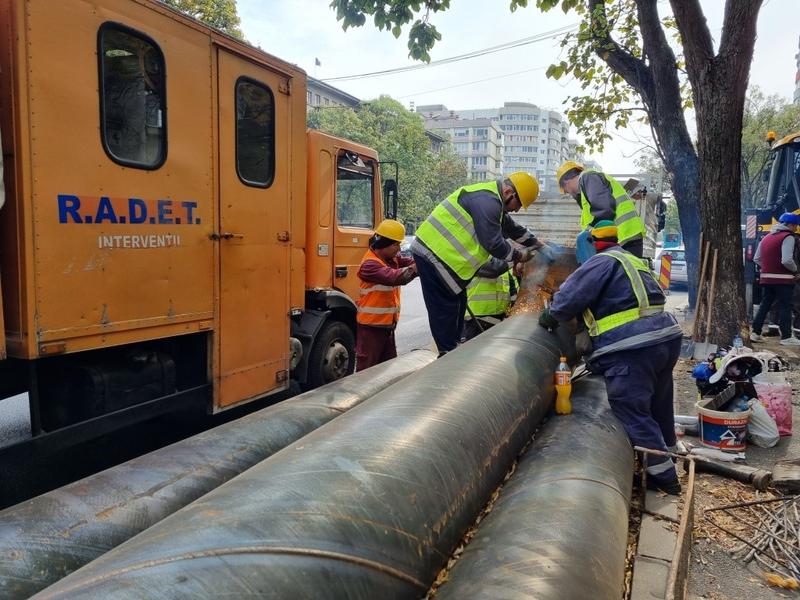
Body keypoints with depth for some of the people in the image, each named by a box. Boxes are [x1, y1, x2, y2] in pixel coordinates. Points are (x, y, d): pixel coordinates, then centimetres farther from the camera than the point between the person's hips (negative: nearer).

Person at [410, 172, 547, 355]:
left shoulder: (493, 200, 16)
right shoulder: (486, 201, -19)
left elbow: (513, 229, 29)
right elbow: (493, 243, -20)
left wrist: (538, 245, 30)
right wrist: (518, 256, -4)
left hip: (438, 252, 11)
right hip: (434, 254, -11)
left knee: (457, 304, 15)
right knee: (444, 309, -6)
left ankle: (454, 349, 23)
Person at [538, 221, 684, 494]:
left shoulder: (602, 262, -7)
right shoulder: (633, 261, 23)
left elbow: (568, 299, -12)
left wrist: (548, 317, 6)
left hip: (633, 349, -10)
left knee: (633, 412, 0)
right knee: (658, 406, 25)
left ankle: (663, 476, 6)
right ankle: (668, 455, 42)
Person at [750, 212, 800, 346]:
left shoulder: (767, 237, 14)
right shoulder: (788, 237, -11)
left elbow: (756, 259, 16)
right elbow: (787, 260, -21)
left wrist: (767, 267, 15)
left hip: (767, 278, 7)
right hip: (783, 279, -7)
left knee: (764, 305, 13)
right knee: (785, 307, -1)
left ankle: (755, 333, 13)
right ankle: (786, 337, 2)